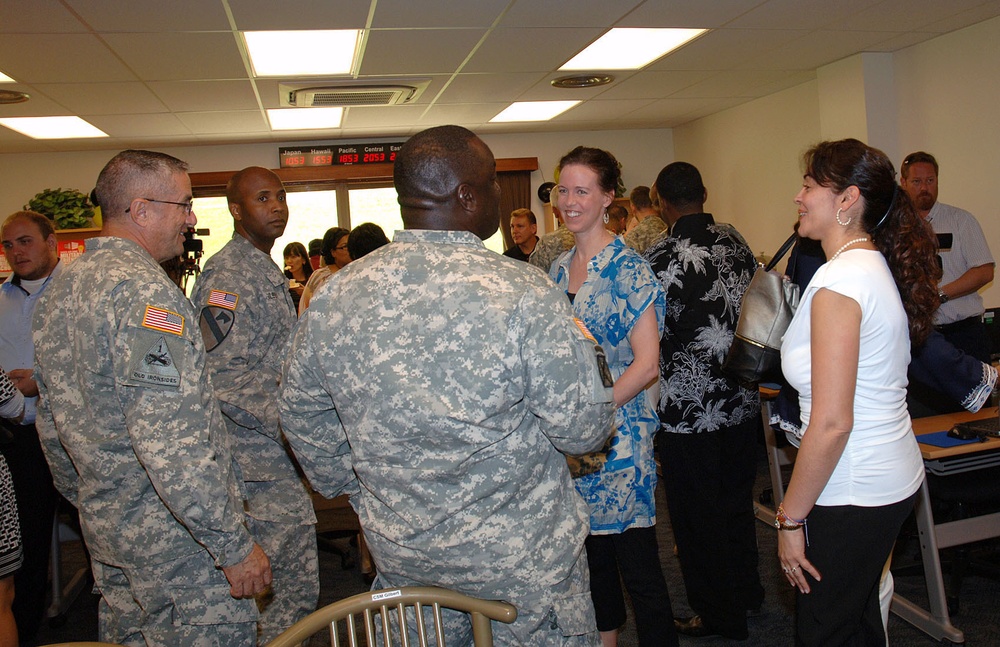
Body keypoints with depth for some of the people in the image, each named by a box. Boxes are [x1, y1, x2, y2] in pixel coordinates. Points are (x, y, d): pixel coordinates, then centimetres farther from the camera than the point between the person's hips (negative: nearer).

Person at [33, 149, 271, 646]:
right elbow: (171, 441, -29)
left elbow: (52, 421, 17)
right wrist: (234, 545, -23)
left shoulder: (59, 289, 9)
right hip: (174, 532, -10)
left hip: (104, 526, 10)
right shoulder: (144, 292, -22)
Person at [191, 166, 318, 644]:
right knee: (292, 587, -3)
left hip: (276, 447, 10)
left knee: (274, 580, 19)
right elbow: (223, 378, -24)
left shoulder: (266, 269, 17)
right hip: (264, 459, -10)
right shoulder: (228, 274, -15)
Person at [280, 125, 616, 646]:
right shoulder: (523, 294, -23)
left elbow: (302, 417, 5)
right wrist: (586, 346, 1)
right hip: (522, 563, -4)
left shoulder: (334, 297, -7)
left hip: (399, 551, 5)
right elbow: (584, 431, -17)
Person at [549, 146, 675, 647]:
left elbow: (646, 364, -14)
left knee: (636, 562, 0)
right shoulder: (560, 269, 9)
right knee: (592, 550, 18)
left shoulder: (627, 268, -10)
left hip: (619, 430, -6)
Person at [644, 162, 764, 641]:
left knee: (698, 515, 9)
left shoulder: (661, 257, -18)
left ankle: (719, 616, 24)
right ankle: (747, 592, 40)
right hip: (742, 401, 7)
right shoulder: (738, 245, 2)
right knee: (738, 501, 23)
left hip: (689, 409, -7)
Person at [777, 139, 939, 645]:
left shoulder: (839, 281, -21)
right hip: (892, 478, 9)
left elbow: (832, 424, -24)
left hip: (852, 495, -9)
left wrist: (790, 518, -17)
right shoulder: (878, 266, 7)